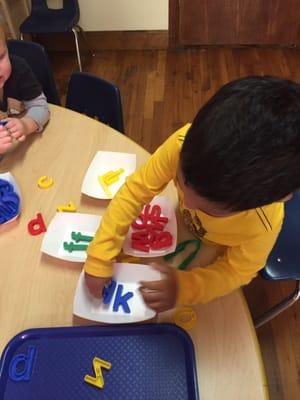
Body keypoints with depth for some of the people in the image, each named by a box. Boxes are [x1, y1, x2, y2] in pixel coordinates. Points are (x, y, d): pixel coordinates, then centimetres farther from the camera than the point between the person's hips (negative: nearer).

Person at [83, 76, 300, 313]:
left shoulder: (263, 226, -43)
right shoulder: (184, 144, -43)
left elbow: (236, 271, -24)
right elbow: (137, 189, -31)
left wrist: (183, 288, -40)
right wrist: (100, 258, -35)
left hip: (218, 252, -1)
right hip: (185, 223, 2)